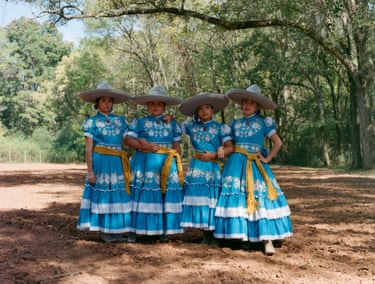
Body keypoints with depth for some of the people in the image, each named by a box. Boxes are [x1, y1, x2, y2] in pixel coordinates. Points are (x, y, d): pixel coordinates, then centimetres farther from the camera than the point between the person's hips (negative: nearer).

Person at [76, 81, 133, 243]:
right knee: (102, 193, 0)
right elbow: (88, 149, -4)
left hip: (117, 163, 4)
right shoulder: (91, 122, 0)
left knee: (117, 194, 6)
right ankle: (104, 231, 11)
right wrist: (90, 171, -9)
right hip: (100, 162, -4)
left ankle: (116, 230, 16)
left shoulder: (120, 120, 12)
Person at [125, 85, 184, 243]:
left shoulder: (172, 124, 12)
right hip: (144, 163, -2)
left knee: (165, 196, 0)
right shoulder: (139, 122, 6)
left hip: (167, 165, 2)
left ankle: (164, 231, 11)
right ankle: (134, 230, 4)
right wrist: (144, 145, -16)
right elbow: (128, 140, -3)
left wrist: (179, 166, 5)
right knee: (141, 195, -3)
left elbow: (177, 147, 11)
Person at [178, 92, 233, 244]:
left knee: (212, 199, -5)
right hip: (196, 168, 3)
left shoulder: (220, 128, 3)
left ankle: (214, 234, 5)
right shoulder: (191, 126, 11)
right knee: (198, 197, -1)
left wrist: (214, 155, -13)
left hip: (213, 168, -2)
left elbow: (230, 147, -4)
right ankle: (205, 235, 9)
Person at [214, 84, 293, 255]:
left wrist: (267, 158, -3)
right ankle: (236, 234, 7)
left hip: (256, 166, -3)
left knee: (260, 199, -9)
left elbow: (277, 142, 4)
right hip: (236, 165, 3)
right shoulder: (235, 123, 12)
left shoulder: (264, 122, 4)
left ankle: (267, 240, -12)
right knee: (236, 198, -3)